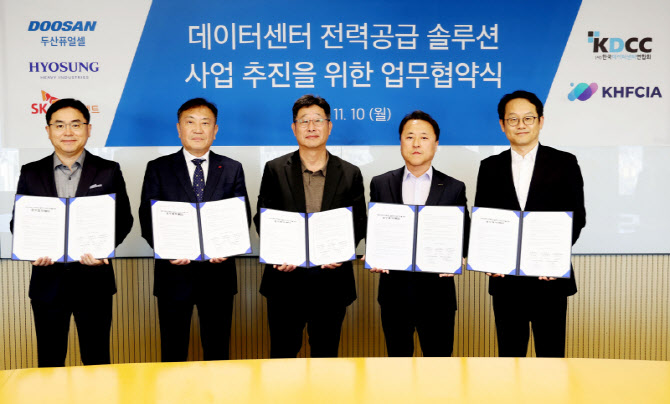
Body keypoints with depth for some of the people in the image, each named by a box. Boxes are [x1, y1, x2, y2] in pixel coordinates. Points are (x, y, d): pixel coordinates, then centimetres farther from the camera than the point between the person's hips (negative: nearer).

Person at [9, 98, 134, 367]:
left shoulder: (109, 171, 3)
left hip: (93, 280, -1)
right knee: (49, 363, 11)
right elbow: (18, 222, 7)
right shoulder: (30, 173, 7)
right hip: (47, 281, 2)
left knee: (97, 361, 8)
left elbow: (123, 219, 1)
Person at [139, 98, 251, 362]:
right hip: (174, 273, -1)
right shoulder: (158, 169, 5)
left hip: (218, 273, 1)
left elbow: (243, 217, 4)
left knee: (218, 352, 10)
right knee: (173, 353, 9)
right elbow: (147, 218, -1)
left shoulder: (232, 170, 8)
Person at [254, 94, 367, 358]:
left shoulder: (350, 174, 6)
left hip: (331, 279, 1)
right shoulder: (275, 170, 4)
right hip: (286, 278, 0)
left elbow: (359, 223, 5)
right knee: (282, 354, 8)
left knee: (326, 354, 12)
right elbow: (262, 218, 4)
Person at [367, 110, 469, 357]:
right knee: (397, 358, 13)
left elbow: (463, 235, 6)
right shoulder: (380, 184, 7)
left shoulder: (454, 188, 5)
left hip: (436, 292, -1)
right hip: (394, 291, 1)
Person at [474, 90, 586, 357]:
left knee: (551, 354, 4)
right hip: (504, 278, 2)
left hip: (550, 278, -2)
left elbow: (577, 217, 0)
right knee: (509, 354, 10)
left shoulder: (564, 163, 4)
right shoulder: (490, 167, 9)